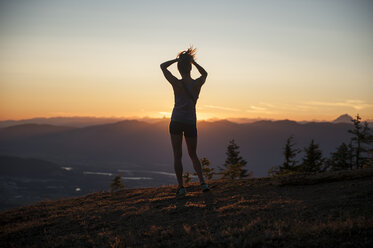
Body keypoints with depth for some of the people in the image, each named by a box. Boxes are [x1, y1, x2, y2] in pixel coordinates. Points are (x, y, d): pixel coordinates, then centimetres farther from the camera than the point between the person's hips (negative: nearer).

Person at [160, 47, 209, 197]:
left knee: (177, 156, 3)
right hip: (191, 122, 2)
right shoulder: (198, 84, -2)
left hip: (176, 122, -2)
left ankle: (181, 187, -3)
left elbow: (163, 66, 4)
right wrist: (192, 61, 15)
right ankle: (202, 181, 0)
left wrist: (178, 59, 3)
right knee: (193, 155, 15)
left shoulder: (177, 84, -9)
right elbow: (204, 73, 22)